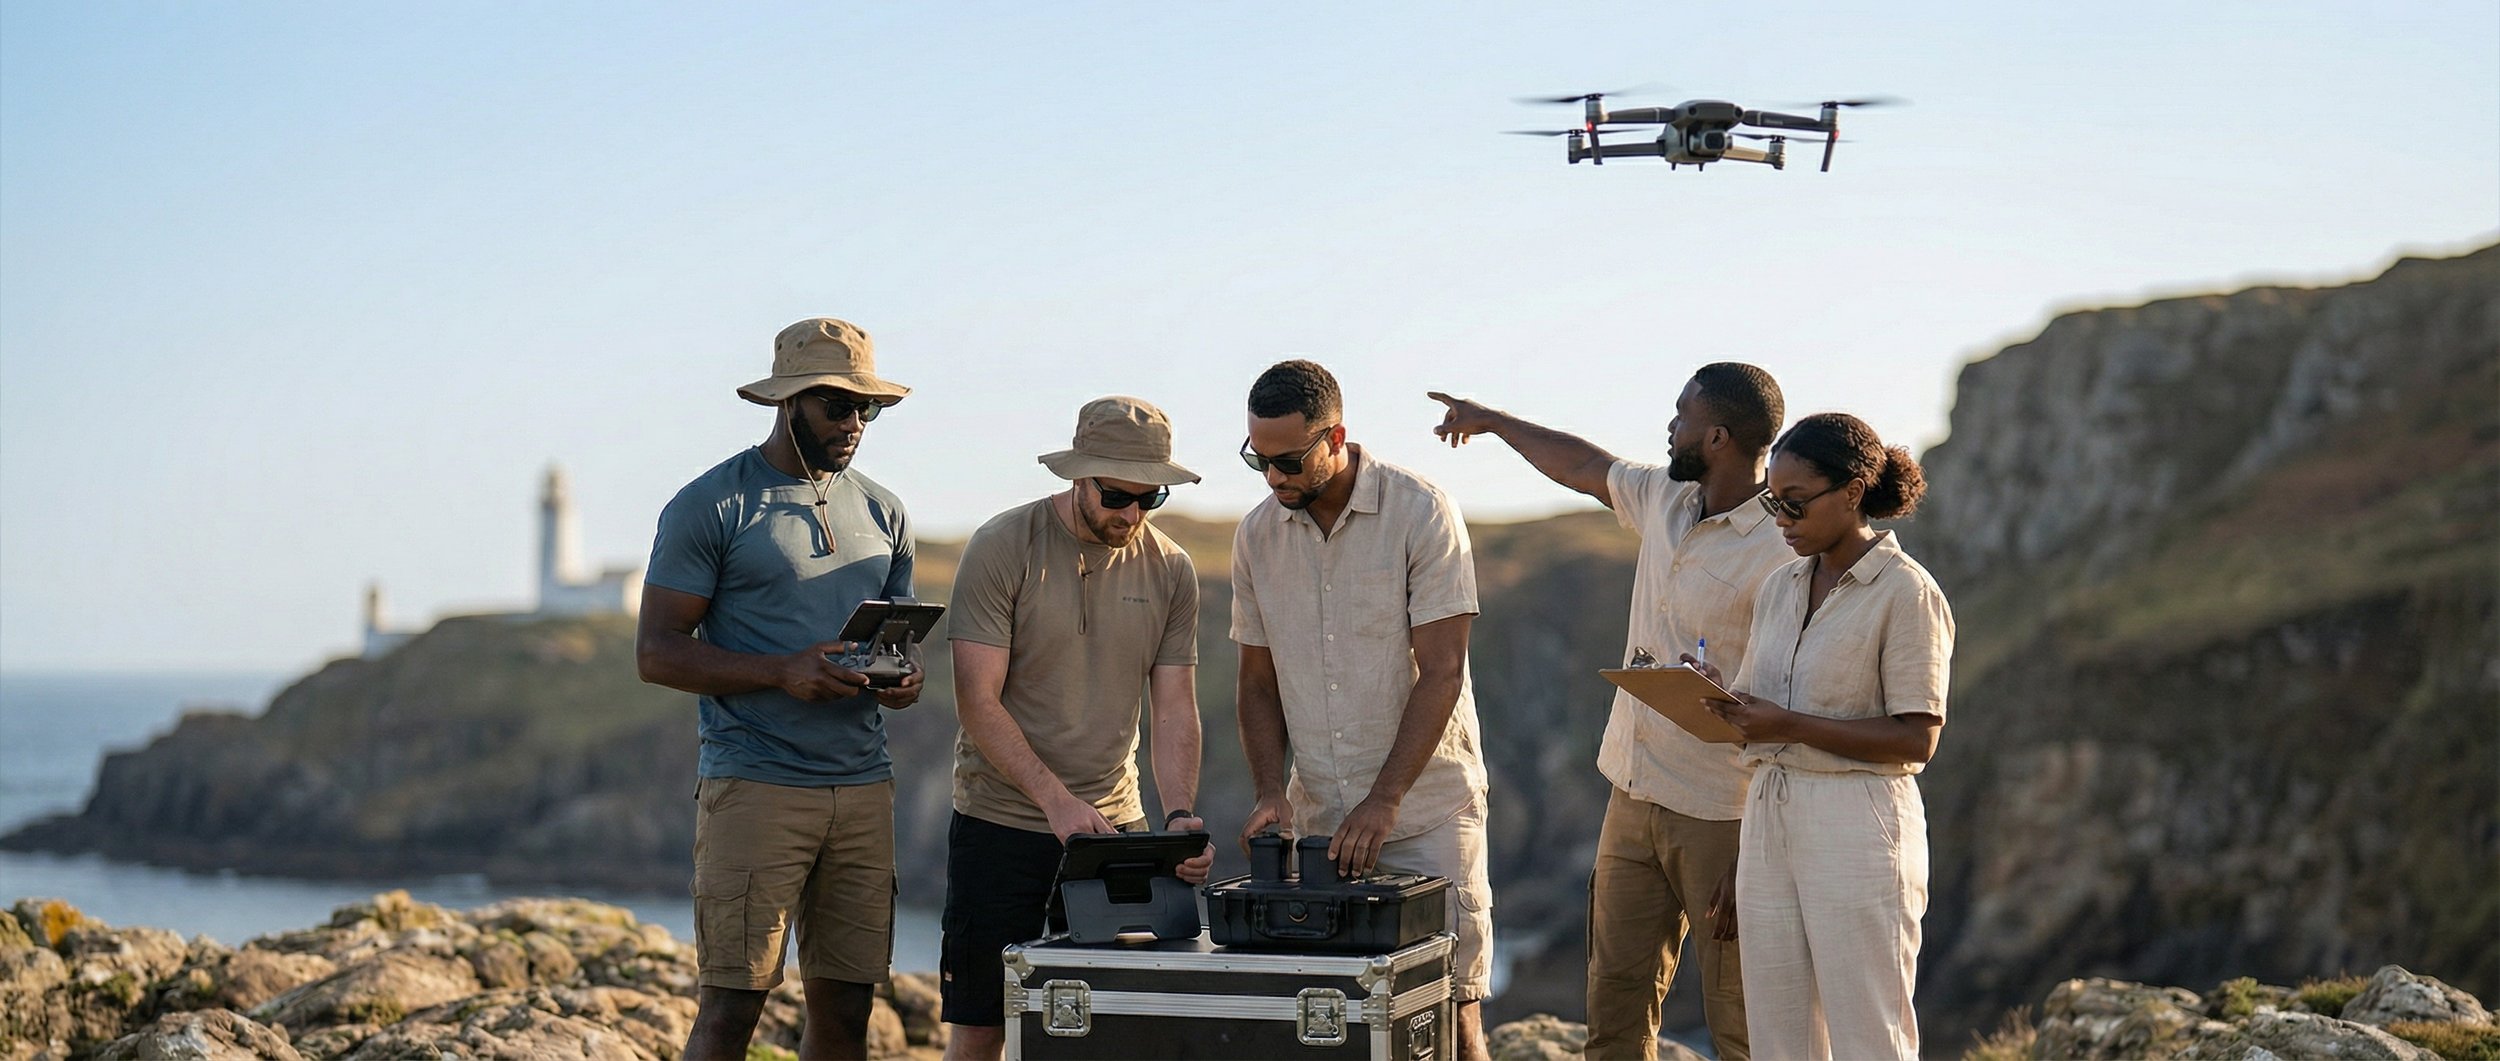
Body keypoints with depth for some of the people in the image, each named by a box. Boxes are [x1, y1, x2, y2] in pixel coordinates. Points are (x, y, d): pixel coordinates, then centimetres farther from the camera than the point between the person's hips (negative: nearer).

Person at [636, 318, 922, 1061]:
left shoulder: (881, 511, 16)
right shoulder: (711, 506, -3)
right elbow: (656, 652, -6)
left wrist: (902, 679, -1)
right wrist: (783, 673, -19)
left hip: (864, 788, 6)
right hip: (753, 789, -5)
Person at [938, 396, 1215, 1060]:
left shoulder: (1171, 570, 4)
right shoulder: (1001, 549, -9)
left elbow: (1174, 709, 4)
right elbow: (979, 702, -14)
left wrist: (1179, 815, -14)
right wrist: (1056, 800, -25)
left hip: (1115, 828, 3)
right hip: (1002, 825, -3)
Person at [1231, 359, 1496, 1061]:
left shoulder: (1421, 514, -9)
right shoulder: (1257, 535, 6)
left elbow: (1441, 673, -12)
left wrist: (1384, 802, -19)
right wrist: (1272, 793, -2)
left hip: (1427, 812, -4)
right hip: (1318, 819, 4)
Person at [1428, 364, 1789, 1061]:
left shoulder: (1782, 557, -19)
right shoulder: (1664, 501, 7)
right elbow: (1585, 468, 30)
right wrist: (1493, 422, 43)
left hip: (1720, 818, -8)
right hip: (1634, 798, 8)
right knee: (1615, 1002, 9)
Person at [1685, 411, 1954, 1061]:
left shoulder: (1905, 593, -8)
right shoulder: (1780, 589, 14)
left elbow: (1916, 739, -13)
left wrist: (1791, 726, -19)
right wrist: (1720, 696, -5)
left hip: (1857, 828, -7)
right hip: (1769, 816, 7)